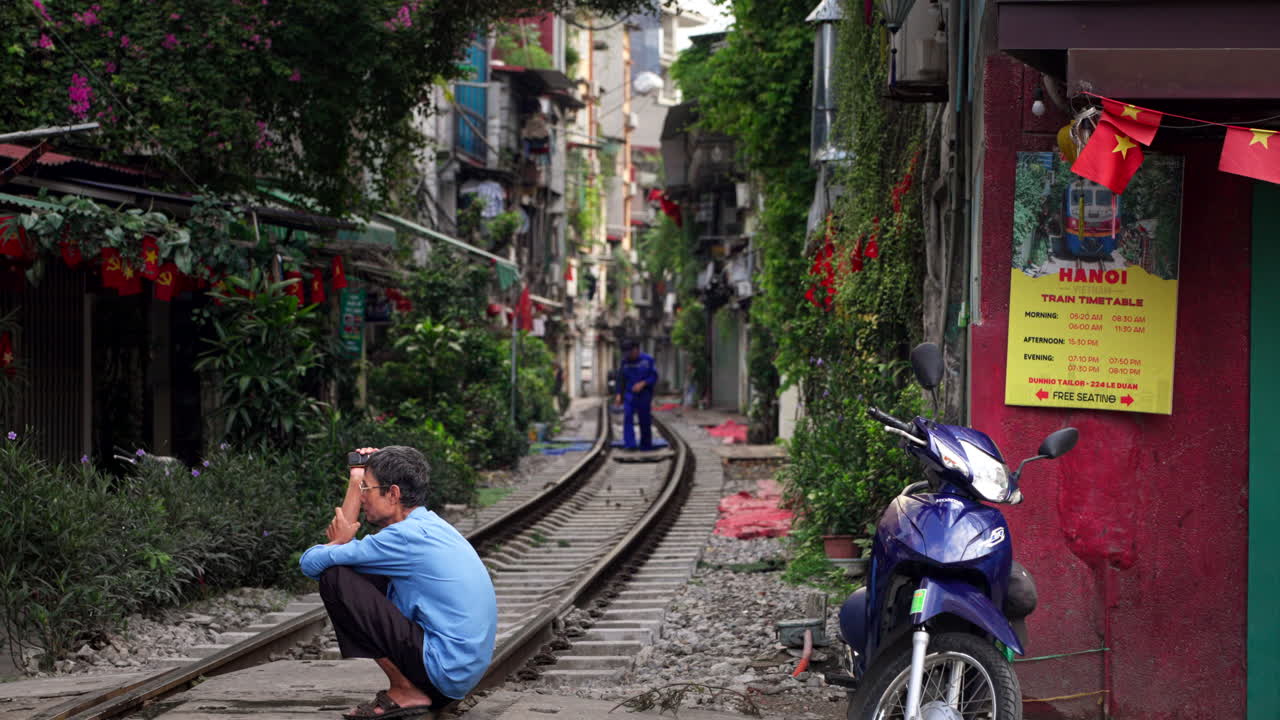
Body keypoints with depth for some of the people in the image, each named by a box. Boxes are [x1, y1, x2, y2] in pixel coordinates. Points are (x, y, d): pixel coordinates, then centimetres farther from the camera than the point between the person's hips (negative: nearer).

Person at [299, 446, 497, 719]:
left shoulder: (405, 537, -16)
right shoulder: (428, 524, 12)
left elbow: (311, 563, -11)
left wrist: (340, 543, 10)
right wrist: (356, 481, 15)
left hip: (442, 671, -10)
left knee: (334, 578, -10)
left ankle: (404, 691, -4)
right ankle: (415, 689, 14)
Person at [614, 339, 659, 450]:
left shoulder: (647, 360, -5)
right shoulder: (625, 362, 4)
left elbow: (654, 377, -6)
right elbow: (621, 379, 12)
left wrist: (642, 384, -20)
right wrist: (619, 394, 3)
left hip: (644, 396, -2)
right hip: (630, 395, 2)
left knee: (644, 420, 3)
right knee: (627, 417, -16)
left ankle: (646, 444, 19)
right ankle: (630, 444, -21)